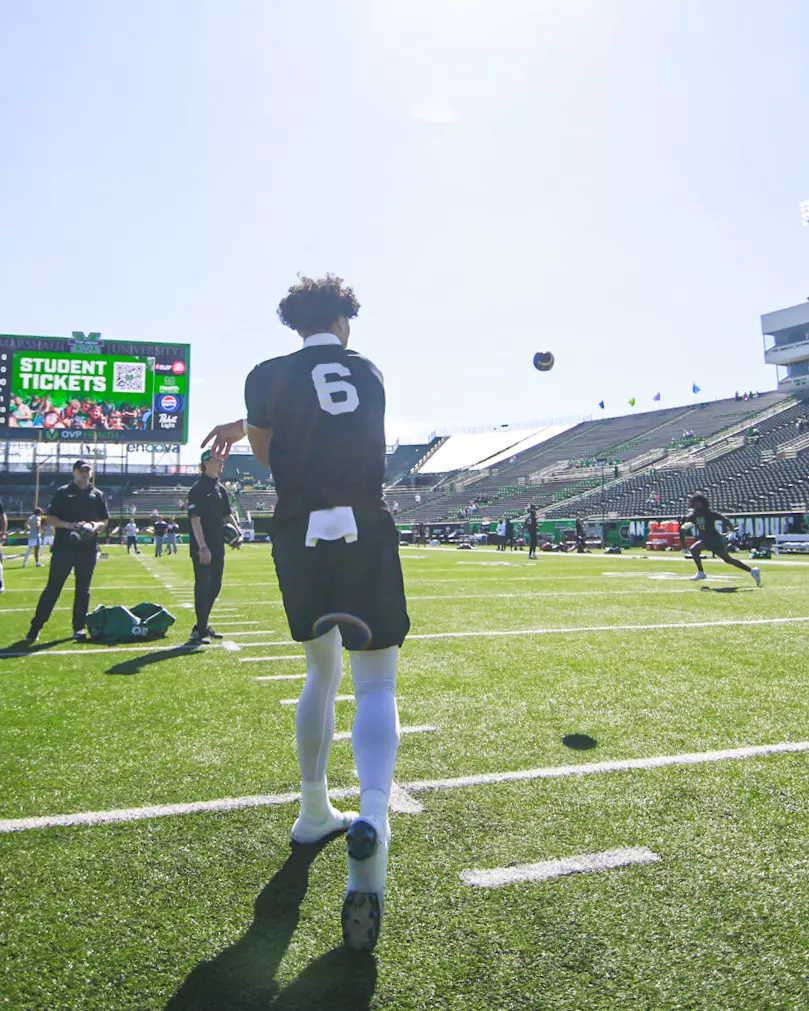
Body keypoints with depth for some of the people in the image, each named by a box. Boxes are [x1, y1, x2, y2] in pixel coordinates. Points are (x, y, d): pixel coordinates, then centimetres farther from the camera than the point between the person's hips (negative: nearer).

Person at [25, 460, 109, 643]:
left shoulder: (97, 495, 11)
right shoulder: (63, 492, 4)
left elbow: (105, 520, 13)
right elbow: (50, 517, 1)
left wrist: (96, 526, -10)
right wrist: (68, 525, -16)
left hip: (88, 549, 2)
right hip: (64, 547, -2)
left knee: (83, 589, 6)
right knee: (52, 588, -1)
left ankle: (79, 627, 13)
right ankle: (35, 627, 5)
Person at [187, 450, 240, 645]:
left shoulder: (220, 489, 14)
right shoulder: (198, 489, -11)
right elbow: (195, 519, -17)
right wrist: (202, 547, -23)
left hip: (217, 547, 9)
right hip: (202, 549, -9)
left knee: (214, 586, 14)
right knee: (203, 586, -6)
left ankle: (203, 626, 25)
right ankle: (200, 630, 1)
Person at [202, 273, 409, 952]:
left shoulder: (269, 377, 2)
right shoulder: (370, 373, 10)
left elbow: (270, 457, 12)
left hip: (301, 537, 1)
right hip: (366, 531, -1)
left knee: (323, 671, 20)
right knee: (375, 683, -1)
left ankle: (315, 812, 30)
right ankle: (372, 820, -26)